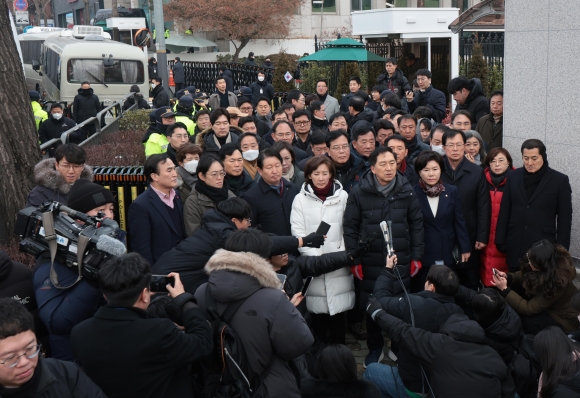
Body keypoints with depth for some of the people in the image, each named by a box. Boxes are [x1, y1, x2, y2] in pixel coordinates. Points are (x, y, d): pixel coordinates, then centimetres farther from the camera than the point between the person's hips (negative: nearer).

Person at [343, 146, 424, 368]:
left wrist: (416, 256, 2)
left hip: (401, 261, 1)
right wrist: (354, 260, -5)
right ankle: (374, 348, 30)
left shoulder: (406, 191, -1)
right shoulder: (359, 193, -6)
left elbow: (416, 224, 4)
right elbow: (350, 228, -4)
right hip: (370, 262, -1)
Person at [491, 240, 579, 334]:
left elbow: (529, 309, -29)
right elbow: (522, 276, 3)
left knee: (528, 321, -28)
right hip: (546, 308, 7)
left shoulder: (557, 281, -35)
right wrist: (507, 277, -18)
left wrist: (504, 289, -30)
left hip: (565, 319, -7)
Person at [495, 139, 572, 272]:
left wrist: (561, 249, -5)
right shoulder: (513, 177, 7)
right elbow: (504, 211, 9)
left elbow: (565, 218, -1)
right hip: (515, 244, 3)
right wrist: (500, 240, 5)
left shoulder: (560, 180, -2)